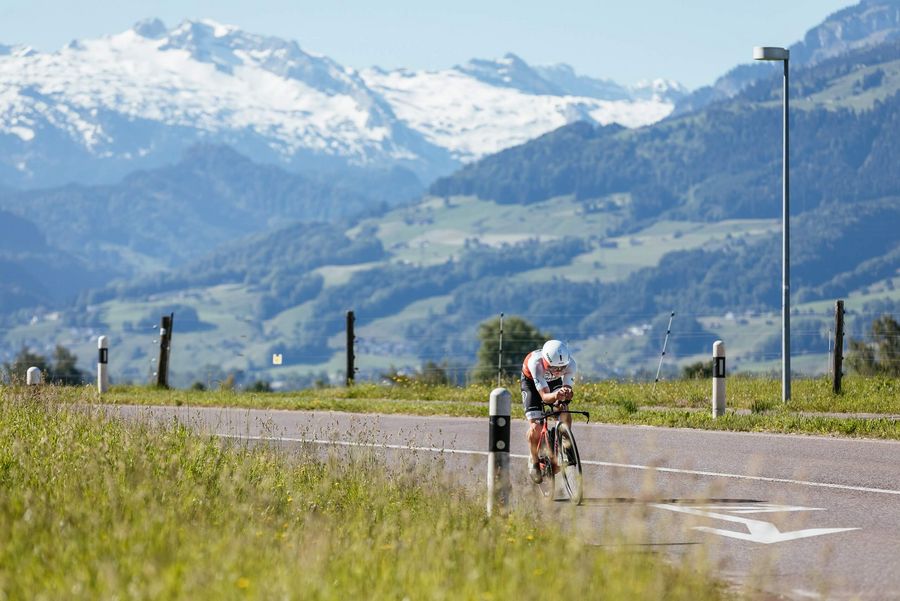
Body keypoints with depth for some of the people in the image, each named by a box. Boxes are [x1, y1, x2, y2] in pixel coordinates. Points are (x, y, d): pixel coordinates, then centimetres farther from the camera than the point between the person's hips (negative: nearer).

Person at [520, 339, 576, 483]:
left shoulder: (570, 364, -35)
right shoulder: (535, 363, -42)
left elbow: (568, 391, -30)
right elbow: (544, 396, -42)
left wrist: (567, 394, -54)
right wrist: (555, 395, -63)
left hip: (554, 381, 3)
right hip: (531, 381, -3)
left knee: (565, 417, -20)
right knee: (535, 427, -14)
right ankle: (534, 463, 9)